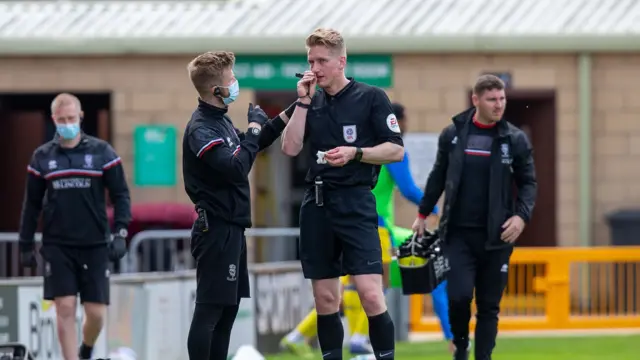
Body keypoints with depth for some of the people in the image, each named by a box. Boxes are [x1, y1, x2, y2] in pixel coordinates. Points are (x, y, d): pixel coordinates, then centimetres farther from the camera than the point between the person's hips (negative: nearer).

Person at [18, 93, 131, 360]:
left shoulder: (101, 153, 2)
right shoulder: (42, 157, 5)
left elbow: (121, 194, 3)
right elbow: (32, 204, 11)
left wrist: (120, 232, -8)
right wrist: (25, 244, 9)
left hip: (95, 246, 0)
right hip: (57, 246, 0)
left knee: (96, 312, -1)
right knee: (65, 307, -8)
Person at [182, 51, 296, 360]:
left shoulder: (220, 120, 13)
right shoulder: (201, 130, -18)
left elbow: (250, 147, 28)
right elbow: (236, 168, -27)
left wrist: (289, 114, 22)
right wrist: (254, 128, -14)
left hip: (231, 228, 10)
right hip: (217, 229, -10)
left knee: (228, 307, 13)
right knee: (209, 310, -9)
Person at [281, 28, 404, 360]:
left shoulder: (371, 98, -1)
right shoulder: (312, 103, 12)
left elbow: (396, 150, -3)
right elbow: (290, 148, 1)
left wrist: (355, 153, -17)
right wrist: (303, 102, -3)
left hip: (355, 202, -5)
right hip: (316, 204, 5)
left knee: (371, 295, -15)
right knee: (325, 300, 7)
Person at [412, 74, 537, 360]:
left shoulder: (515, 139, 0)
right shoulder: (452, 135, 2)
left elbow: (528, 182, 6)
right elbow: (438, 176, 13)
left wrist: (522, 215, -10)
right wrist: (423, 214, 17)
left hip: (496, 236, 1)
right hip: (459, 232, 0)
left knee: (489, 305, 4)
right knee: (459, 295, -12)